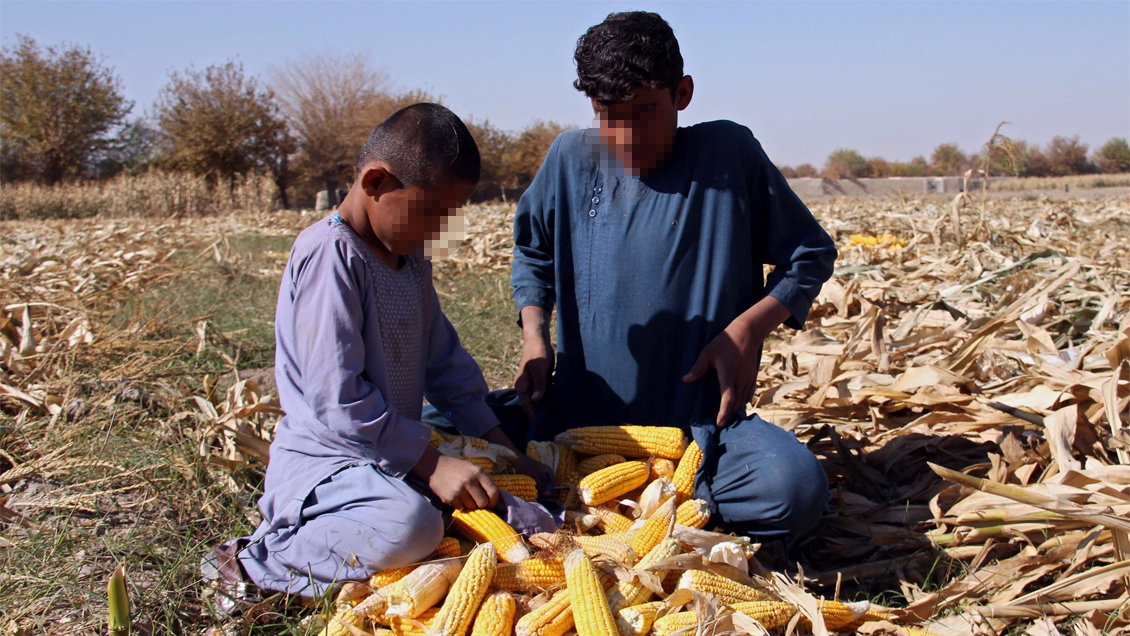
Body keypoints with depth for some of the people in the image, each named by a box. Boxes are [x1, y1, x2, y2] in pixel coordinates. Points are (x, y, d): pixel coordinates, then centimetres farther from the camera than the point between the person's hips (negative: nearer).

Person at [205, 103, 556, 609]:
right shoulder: (329, 255, -18)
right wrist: (429, 463, -23)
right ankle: (258, 561, -13)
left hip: (395, 457, 9)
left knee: (532, 525, 1)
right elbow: (336, 396, -24)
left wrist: (502, 448, 9)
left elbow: (443, 361, 16)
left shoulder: (407, 255, 12)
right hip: (323, 461, -9)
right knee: (407, 528, -38)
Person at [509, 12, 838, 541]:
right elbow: (532, 253, 21)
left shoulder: (729, 153, -2)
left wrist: (747, 328, -8)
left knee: (795, 489, -29)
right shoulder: (571, 159, 3)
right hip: (580, 417, 2)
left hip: (702, 416, -2)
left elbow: (811, 254, 8)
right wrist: (534, 332, 2)